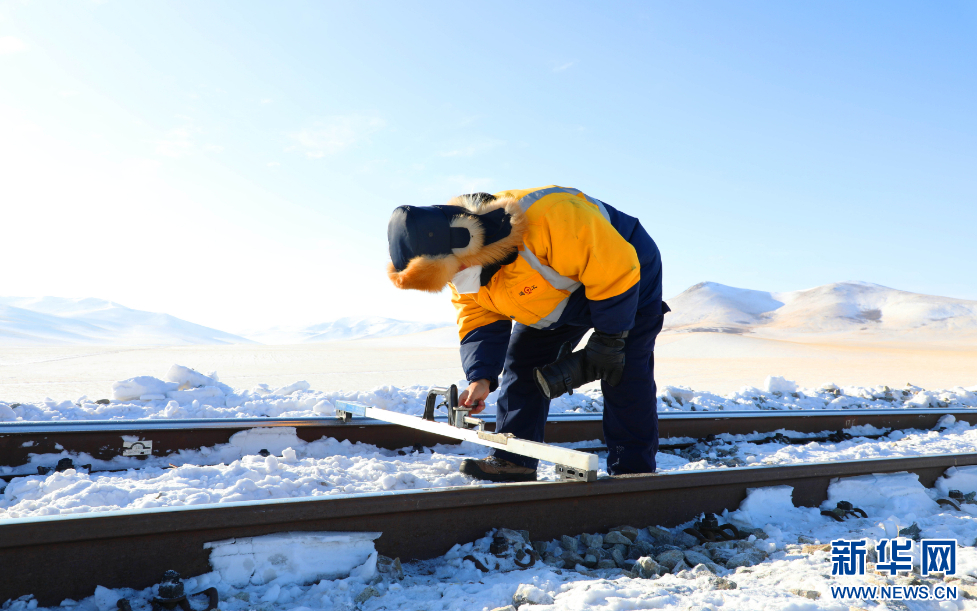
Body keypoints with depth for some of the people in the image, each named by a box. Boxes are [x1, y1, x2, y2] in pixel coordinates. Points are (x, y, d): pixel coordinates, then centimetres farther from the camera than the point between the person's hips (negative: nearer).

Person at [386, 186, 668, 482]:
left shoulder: (547, 219, -44)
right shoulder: (463, 267, -16)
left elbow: (615, 269, -35)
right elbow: (479, 319, -8)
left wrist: (608, 340, -26)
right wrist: (481, 377, -24)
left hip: (626, 280, -7)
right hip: (557, 299, 7)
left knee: (623, 376, -14)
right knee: (522, 364, 0)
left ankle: (632, 471, -2)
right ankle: (514, 460, 6)